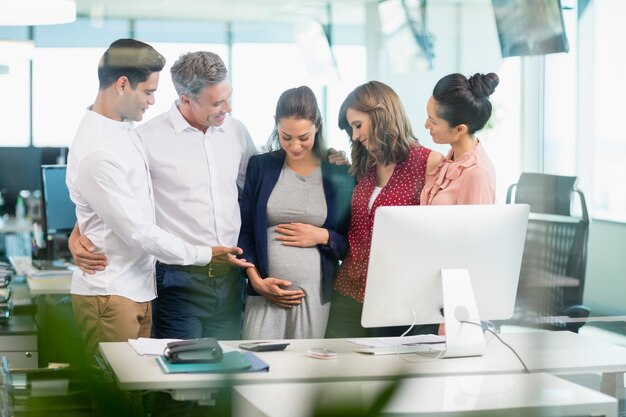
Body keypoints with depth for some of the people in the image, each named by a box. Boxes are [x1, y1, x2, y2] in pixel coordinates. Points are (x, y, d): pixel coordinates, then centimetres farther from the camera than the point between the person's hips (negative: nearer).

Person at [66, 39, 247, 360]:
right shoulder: (97, 153, -21)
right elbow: (137, 231, -17)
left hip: (138, 290, 9)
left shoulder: (125, 129, 9)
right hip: (109, 297, -9)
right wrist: (203, 255, -8)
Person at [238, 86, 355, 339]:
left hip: (317, 298, -1)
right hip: (265, 296, 1)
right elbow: (244, 231, 9)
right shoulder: (260, 166, 9)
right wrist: (256, 280, -2)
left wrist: (323, 236, -9)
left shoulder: (340, 175, 4)